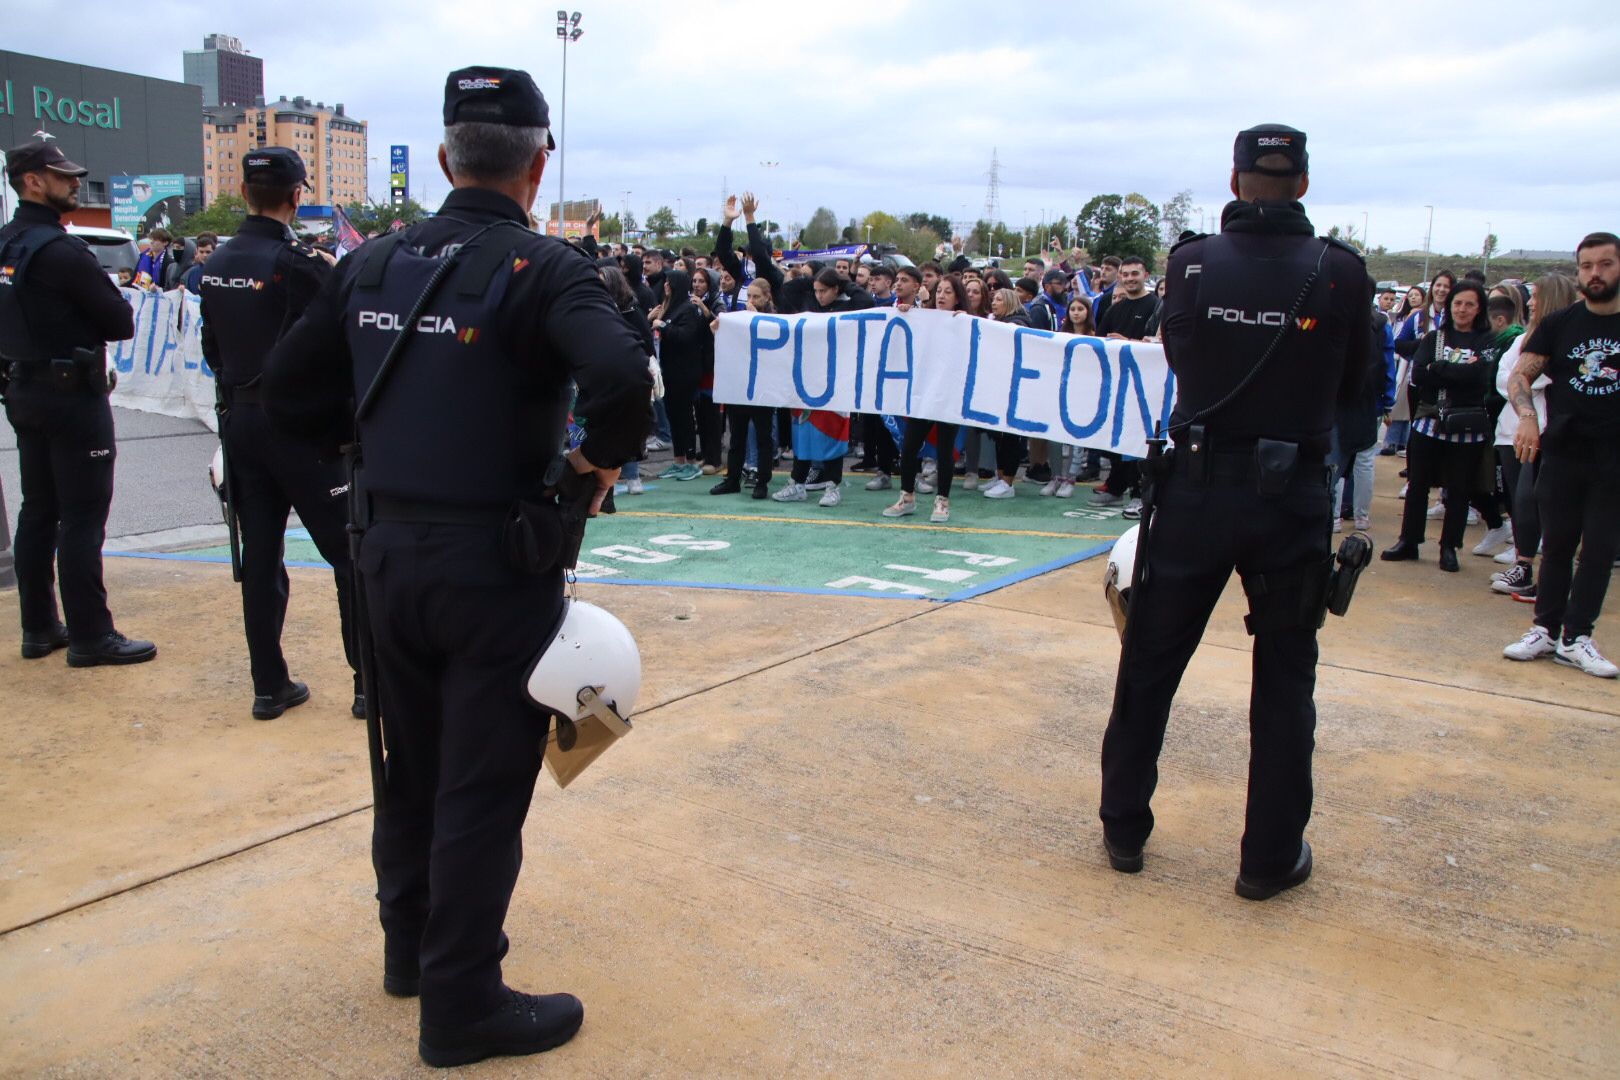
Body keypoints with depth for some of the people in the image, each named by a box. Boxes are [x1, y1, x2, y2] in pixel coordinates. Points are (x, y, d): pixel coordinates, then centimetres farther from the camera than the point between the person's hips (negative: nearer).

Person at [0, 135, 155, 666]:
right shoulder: (61, 250, -18)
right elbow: (123, 323, -15)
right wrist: (89, 324, 2)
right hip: (72, 397, -9)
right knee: (82, 518, -4)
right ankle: (91, 637, 2)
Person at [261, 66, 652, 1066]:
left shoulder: (373, 264, 4)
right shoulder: (543, 267, -14)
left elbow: (289, 392, 8)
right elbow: (622, 375, -32)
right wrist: (603, 458, -14)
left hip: (391, 555, 6)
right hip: (495, 565, -6)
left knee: (414, 762, 22)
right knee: (483, 787, 6)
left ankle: (412, 943, 41)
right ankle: (462, 1003, 19)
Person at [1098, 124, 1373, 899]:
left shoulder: (1193, 262, -6)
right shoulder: (1340, 272, -7)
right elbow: (1351, 384, 5)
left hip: (1198, 486, 1)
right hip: (1293, 494, 0)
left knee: (1151, 662, 13)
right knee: (1284, 681, 12)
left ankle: (1123, 829, 25)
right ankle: (1271, 857, 20)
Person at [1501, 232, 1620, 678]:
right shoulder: (1559, 324, 3)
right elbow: (1519, 376, -2)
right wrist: (1527, 415, -22)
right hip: (1562, 452, 1)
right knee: (1557, 544, 8)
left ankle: (1576, 637, 10)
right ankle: (1546, 628, 15)